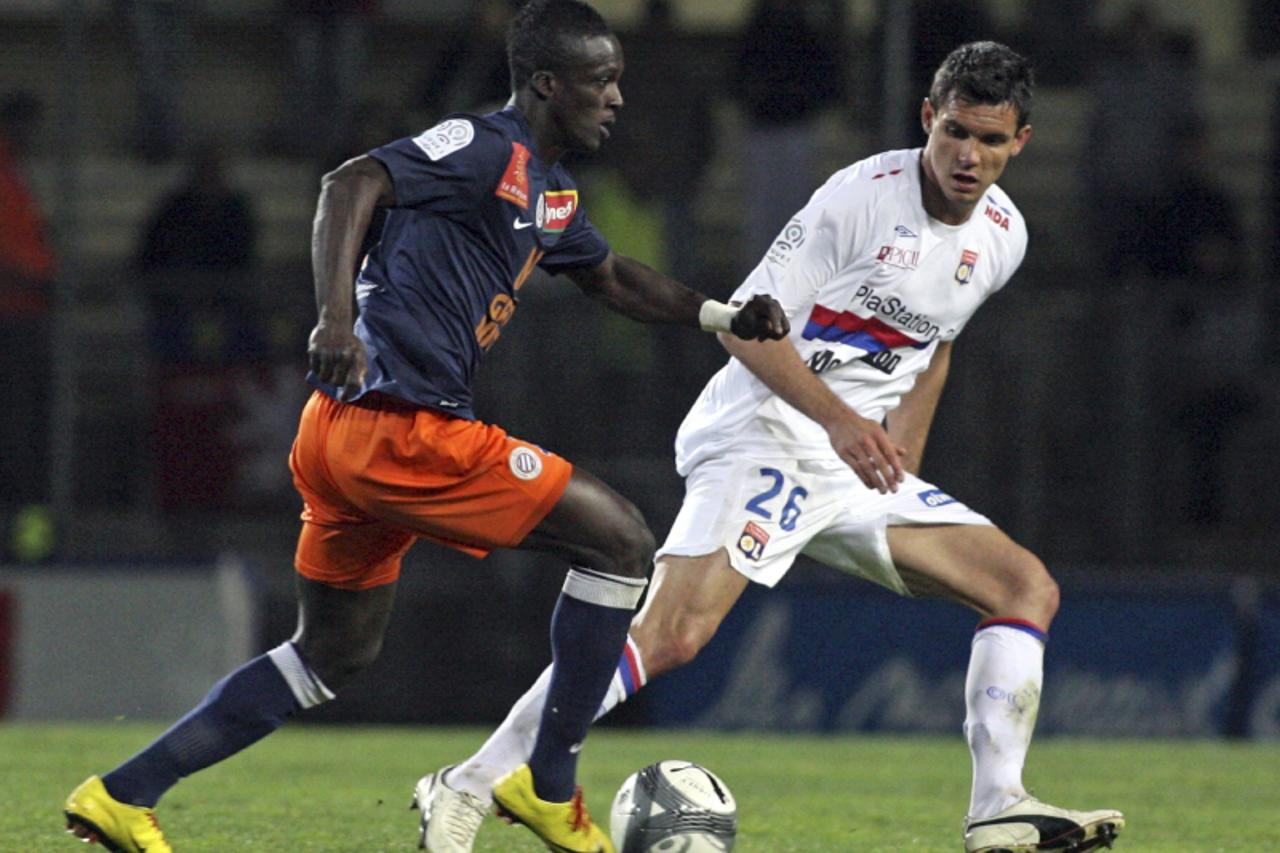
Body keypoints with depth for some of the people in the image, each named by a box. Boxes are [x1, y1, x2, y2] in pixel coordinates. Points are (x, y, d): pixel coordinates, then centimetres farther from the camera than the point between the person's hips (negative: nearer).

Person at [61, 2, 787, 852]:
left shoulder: (551, 189, 20)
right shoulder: (487, 146, -10)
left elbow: (610, 275, 37)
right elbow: (352, 184, -22)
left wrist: (723, 317, 26)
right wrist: (337, 318, -35)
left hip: (345, 433, 10)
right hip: (399, 429, -10)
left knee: (335, 655, 20)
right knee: (622, 542, -3)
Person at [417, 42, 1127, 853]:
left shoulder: (1003, 236, 9)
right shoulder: (864, 195, -13)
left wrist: (899, 480, 20)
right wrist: (838, 419, -26)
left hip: (860, 462, 8)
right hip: (761, 439, -8)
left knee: (1028, 587, 0)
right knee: (671, 635, -24)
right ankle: (468, 787, -20)